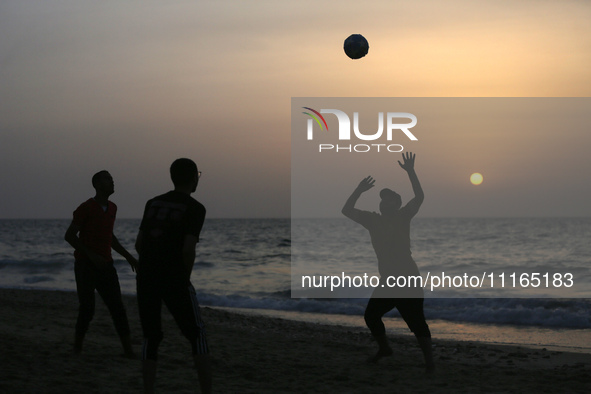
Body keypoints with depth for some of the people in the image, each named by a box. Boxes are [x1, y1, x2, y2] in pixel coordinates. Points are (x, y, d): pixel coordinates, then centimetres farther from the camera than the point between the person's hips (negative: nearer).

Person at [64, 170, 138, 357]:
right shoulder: (86, 208, -10)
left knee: (118, 308, -3)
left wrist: (128, 256, 18)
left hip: (105, 266, 6)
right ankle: (77, 347, 16)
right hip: (86, 266, -6)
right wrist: (91, 255, -20)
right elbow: (69, 236, -11)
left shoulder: (112, 208, 11)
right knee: (87, 309, -4)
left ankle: (129, 350, -6)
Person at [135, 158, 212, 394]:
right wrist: (186, 276, 2)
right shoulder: (195, 208, -4)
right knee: (196, 335, 6)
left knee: (151, 338, 13)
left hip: (145, 276, 5)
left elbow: (139, 244, 11)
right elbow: (188, 250, -14)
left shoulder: (153, 203, 13)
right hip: (174, 279, -5)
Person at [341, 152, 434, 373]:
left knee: (416, 321, -11)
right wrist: (360, 190, -1)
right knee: (371, 315, 15)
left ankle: (429, 362, -5)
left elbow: (419, 198, -16)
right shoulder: (373, 220, 7)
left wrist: (410, 172, -21)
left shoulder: (402, 217, -5)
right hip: (387, 282, 6)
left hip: (408, 281, -6)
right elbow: (347, 210, 9)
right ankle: (384, 349, 38)